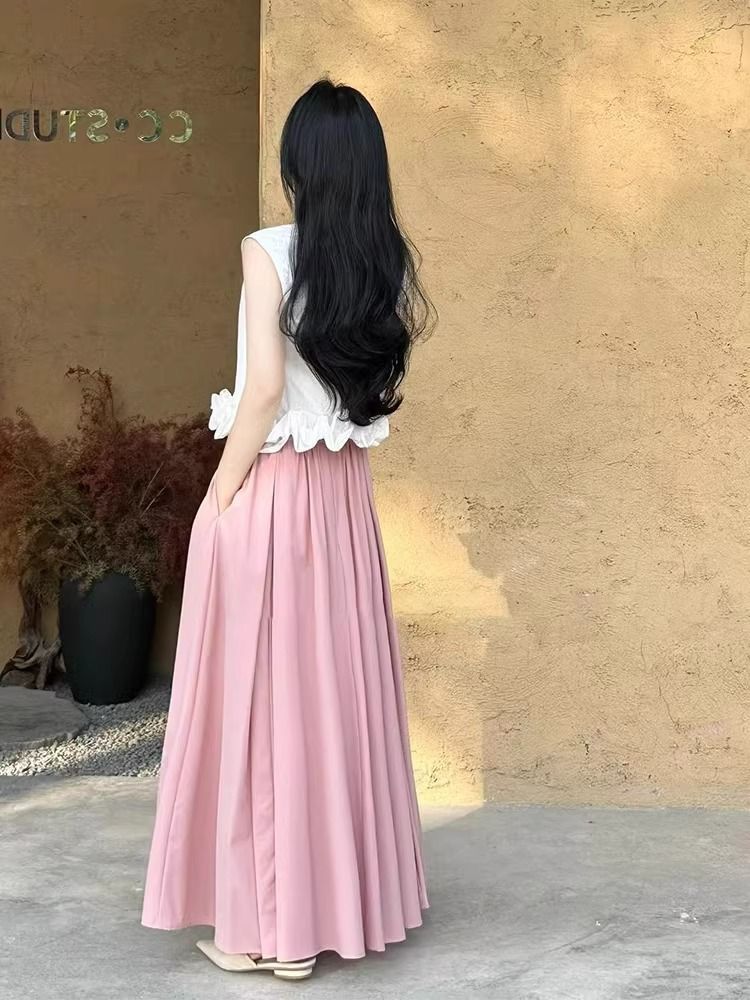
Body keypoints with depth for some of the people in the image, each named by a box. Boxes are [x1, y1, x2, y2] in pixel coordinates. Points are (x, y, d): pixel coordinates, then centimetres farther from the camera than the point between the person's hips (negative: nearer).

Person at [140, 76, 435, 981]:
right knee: (331, 690, 13)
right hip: (342, 492, 6)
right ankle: (326, 906, 23)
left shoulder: (268, 251, -14)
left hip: (267, 489, -6)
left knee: (255, 693, 3)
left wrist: (221, 498, -10)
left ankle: (255, 922, 11)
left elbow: (264, 388, -19)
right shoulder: (387, 259, 2)